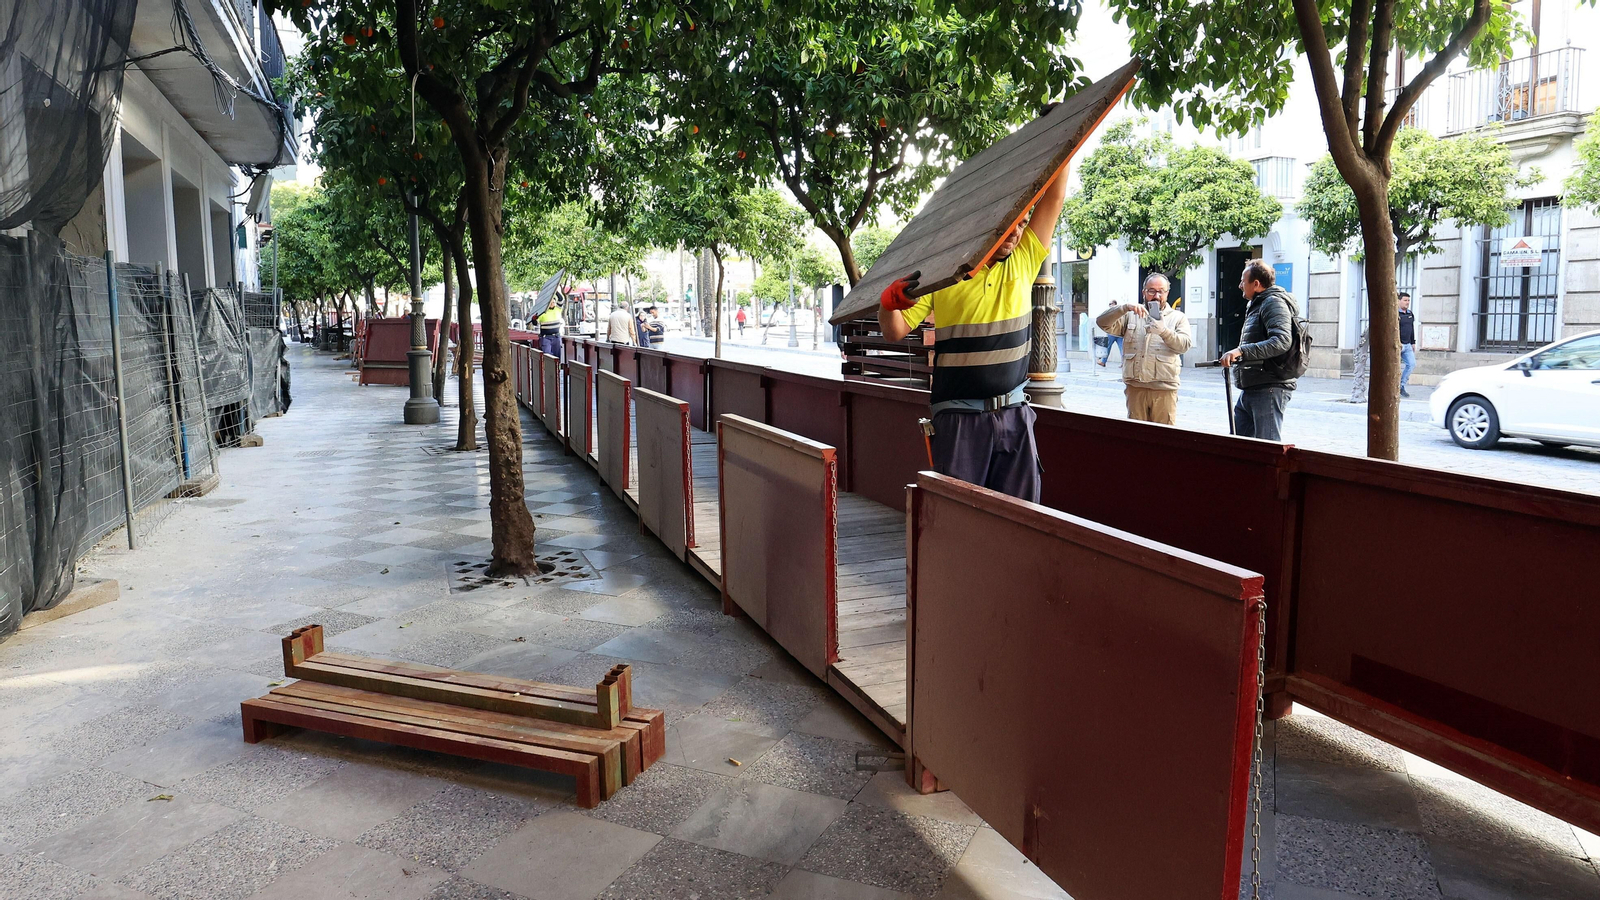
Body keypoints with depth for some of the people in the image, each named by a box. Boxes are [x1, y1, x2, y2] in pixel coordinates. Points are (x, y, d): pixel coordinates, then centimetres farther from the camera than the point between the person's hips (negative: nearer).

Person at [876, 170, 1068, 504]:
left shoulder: (1024, 262, 6)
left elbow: (1054, 197, 4)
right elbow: (895, 332, -4)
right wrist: (890, 300, -24)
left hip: (1014, 414, 4)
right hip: (960, 417, -4)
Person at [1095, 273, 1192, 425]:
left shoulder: (1178, 318, 12)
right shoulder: (1130, 316, 14)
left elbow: (1184, 345, -4)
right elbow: (1103, 323, -1)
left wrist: (1164, 331, -20)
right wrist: (1125, 308, -15)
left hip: (1164, 389, -1)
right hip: (1135, 386, 1)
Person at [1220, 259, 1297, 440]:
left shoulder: (1274, 303, -10)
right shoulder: (1256, 305, 24)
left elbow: (1281, 341, -26)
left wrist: (1241, 351, -30)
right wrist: (1235, 358, 17)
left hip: (1269, 389, -10)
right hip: (1249, 390, 11)